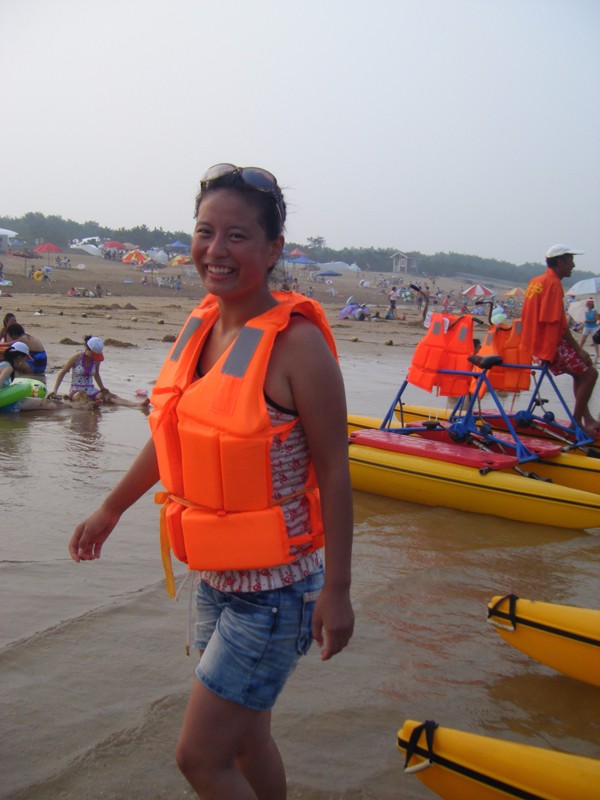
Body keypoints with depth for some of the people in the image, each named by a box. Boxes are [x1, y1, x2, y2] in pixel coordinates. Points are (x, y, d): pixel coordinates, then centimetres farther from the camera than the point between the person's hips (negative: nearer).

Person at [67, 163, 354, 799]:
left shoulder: (296, 342, -20)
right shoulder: (198, 327, 1)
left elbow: (333, 475, -17)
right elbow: (170, 433, 15)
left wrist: (336, 591, -15)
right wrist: (111, 509, 25)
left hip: (275, 590, -7)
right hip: (215, 580, 7)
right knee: (244, 741, 22)